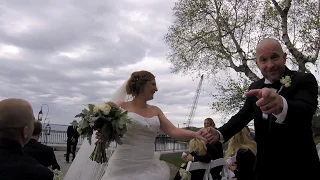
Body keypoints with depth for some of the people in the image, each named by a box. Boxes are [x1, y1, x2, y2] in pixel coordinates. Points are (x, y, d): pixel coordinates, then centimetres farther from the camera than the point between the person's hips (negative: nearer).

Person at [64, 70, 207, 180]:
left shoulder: (155, 111, 8)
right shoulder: (121, 107, -3)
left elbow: (174, 132, 1)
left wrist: (194, 134, -16)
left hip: (150, 168, 4)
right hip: (124, 168, -4)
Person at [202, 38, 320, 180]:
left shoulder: (304, 80, -12)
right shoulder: (256, 87, 3)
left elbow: (306, 109, -32)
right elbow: (243, 115, 10)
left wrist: (282, 105, -55)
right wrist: (220, 134, -8)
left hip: (300, 167, -4)